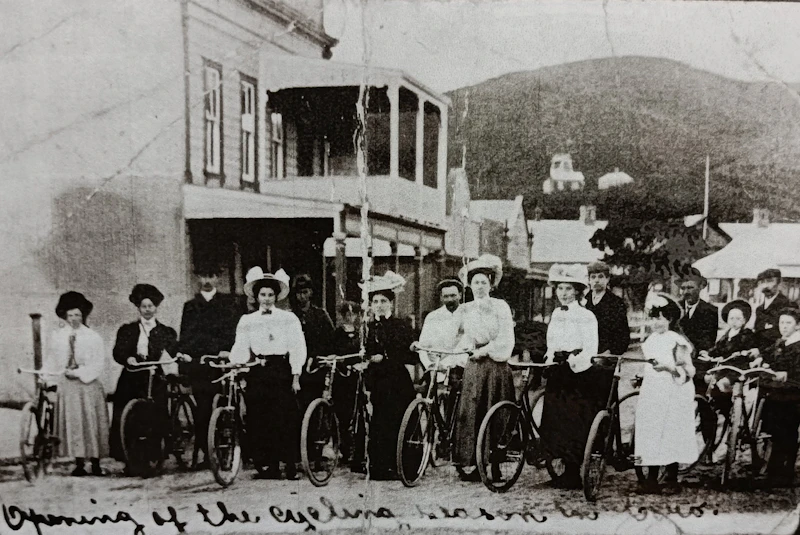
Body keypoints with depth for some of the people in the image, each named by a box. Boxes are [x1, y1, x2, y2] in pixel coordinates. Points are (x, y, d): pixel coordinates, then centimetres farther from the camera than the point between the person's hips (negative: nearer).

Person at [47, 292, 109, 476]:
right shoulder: (57, 337, 9)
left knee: (91, 422, -1)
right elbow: (51, 362, 9)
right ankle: (79, 464, 4)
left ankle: (95, 463, 6)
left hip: (89, 384, -2)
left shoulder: (93, 337, 2)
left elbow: (99, 363, -3)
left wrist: (79, 372, -14)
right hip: (67, 385, 2)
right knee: (72, 422, -1)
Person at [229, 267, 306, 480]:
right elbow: (241, 350, 7)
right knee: (258, 420, -2)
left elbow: (297, 348, 2)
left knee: (286, 418, -7)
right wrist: (232, 361, -13)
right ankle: (267, 466, 5)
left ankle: (291, 466, -1)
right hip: (257, 373, 2)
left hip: (282, 370, -2)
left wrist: (296, 377, -5)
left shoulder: (288, 318, 7)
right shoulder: (247, 321, 13)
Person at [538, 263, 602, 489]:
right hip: (557, 371, 7)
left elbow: (591, 348, -14)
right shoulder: (556, 314, 16)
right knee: (554, 418, 5)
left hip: (579, 371, -7)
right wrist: (548, 360, 5)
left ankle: (573, 473, 1)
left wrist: (576, 359, -28)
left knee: (575, 421, -6)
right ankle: (568, 468, 15)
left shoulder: (586, 316, -6)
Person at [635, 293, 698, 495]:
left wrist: (667, 367, -25)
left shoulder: (677, 341, -9)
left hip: (671, 394, -6)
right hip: (652, 392, 6)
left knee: (669, 434, -2)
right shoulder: (651, 339, 11)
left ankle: (671, 481, 8)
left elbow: (688, 371, -12)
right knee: (650, 434, 5)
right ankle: (652, 479, 10)